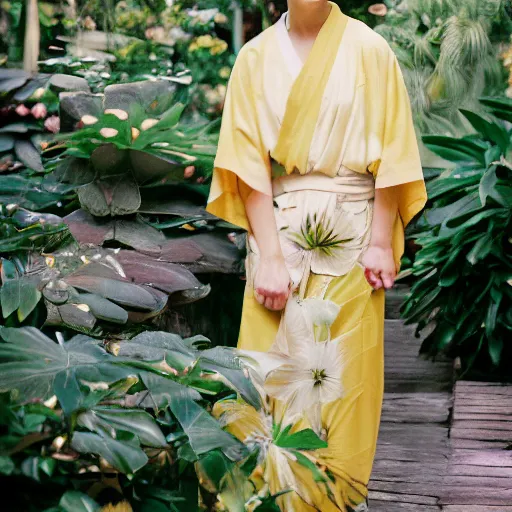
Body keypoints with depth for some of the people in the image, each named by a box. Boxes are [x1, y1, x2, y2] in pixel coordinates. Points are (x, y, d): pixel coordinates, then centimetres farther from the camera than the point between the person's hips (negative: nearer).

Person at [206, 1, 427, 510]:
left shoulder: (368, 51, 1)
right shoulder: (256, 57, 2)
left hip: (352, 235, 0)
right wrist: (269, 256, -12)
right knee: (277, 367, 1)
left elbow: (390, 153, -1)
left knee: (348, 369, 3)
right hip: (281, 232, 1)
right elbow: (250, 162, -4)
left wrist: (382, 242, -7)